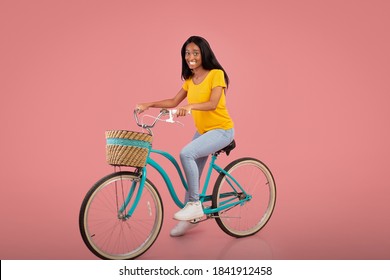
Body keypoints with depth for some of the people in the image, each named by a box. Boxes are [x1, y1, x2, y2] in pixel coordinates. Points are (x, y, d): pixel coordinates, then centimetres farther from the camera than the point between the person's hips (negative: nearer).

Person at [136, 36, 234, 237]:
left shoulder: (216, 74, -13)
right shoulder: (190, 80, 9)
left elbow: (212, 104, -26)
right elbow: (174, 102, 7)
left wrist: (190, 107, -42)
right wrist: (149, 104, -5)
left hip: (221, 130, -7)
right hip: (202, 131, 8)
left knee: (186, 153, -28)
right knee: (192, 174, 7)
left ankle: (195, 204, -15)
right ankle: (190, 218, 23)